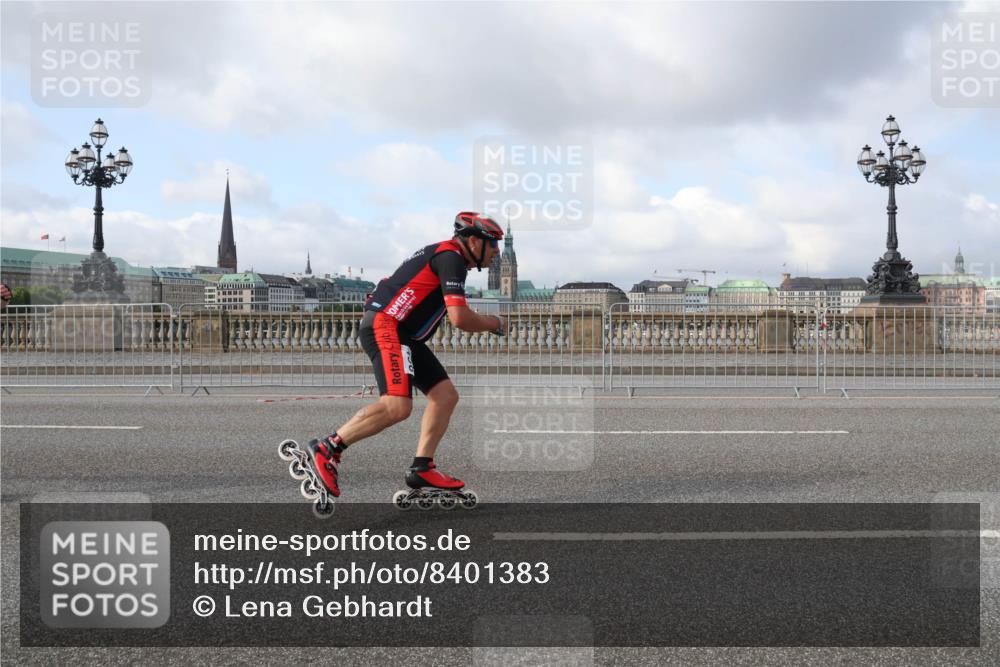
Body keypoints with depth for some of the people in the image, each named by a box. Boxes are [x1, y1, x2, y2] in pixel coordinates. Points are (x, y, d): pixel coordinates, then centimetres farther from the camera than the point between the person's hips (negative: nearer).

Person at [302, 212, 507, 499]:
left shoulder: (442, 254, 21)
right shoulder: (451, 257, -11)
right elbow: (460, 318, -18)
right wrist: (494, 323, -1)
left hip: (405, 335, 11)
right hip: (386, 327, -11)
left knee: (446, 395, 5)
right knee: (398, 406, -24)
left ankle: (422, 468, 7)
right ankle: (327, 448, -14)